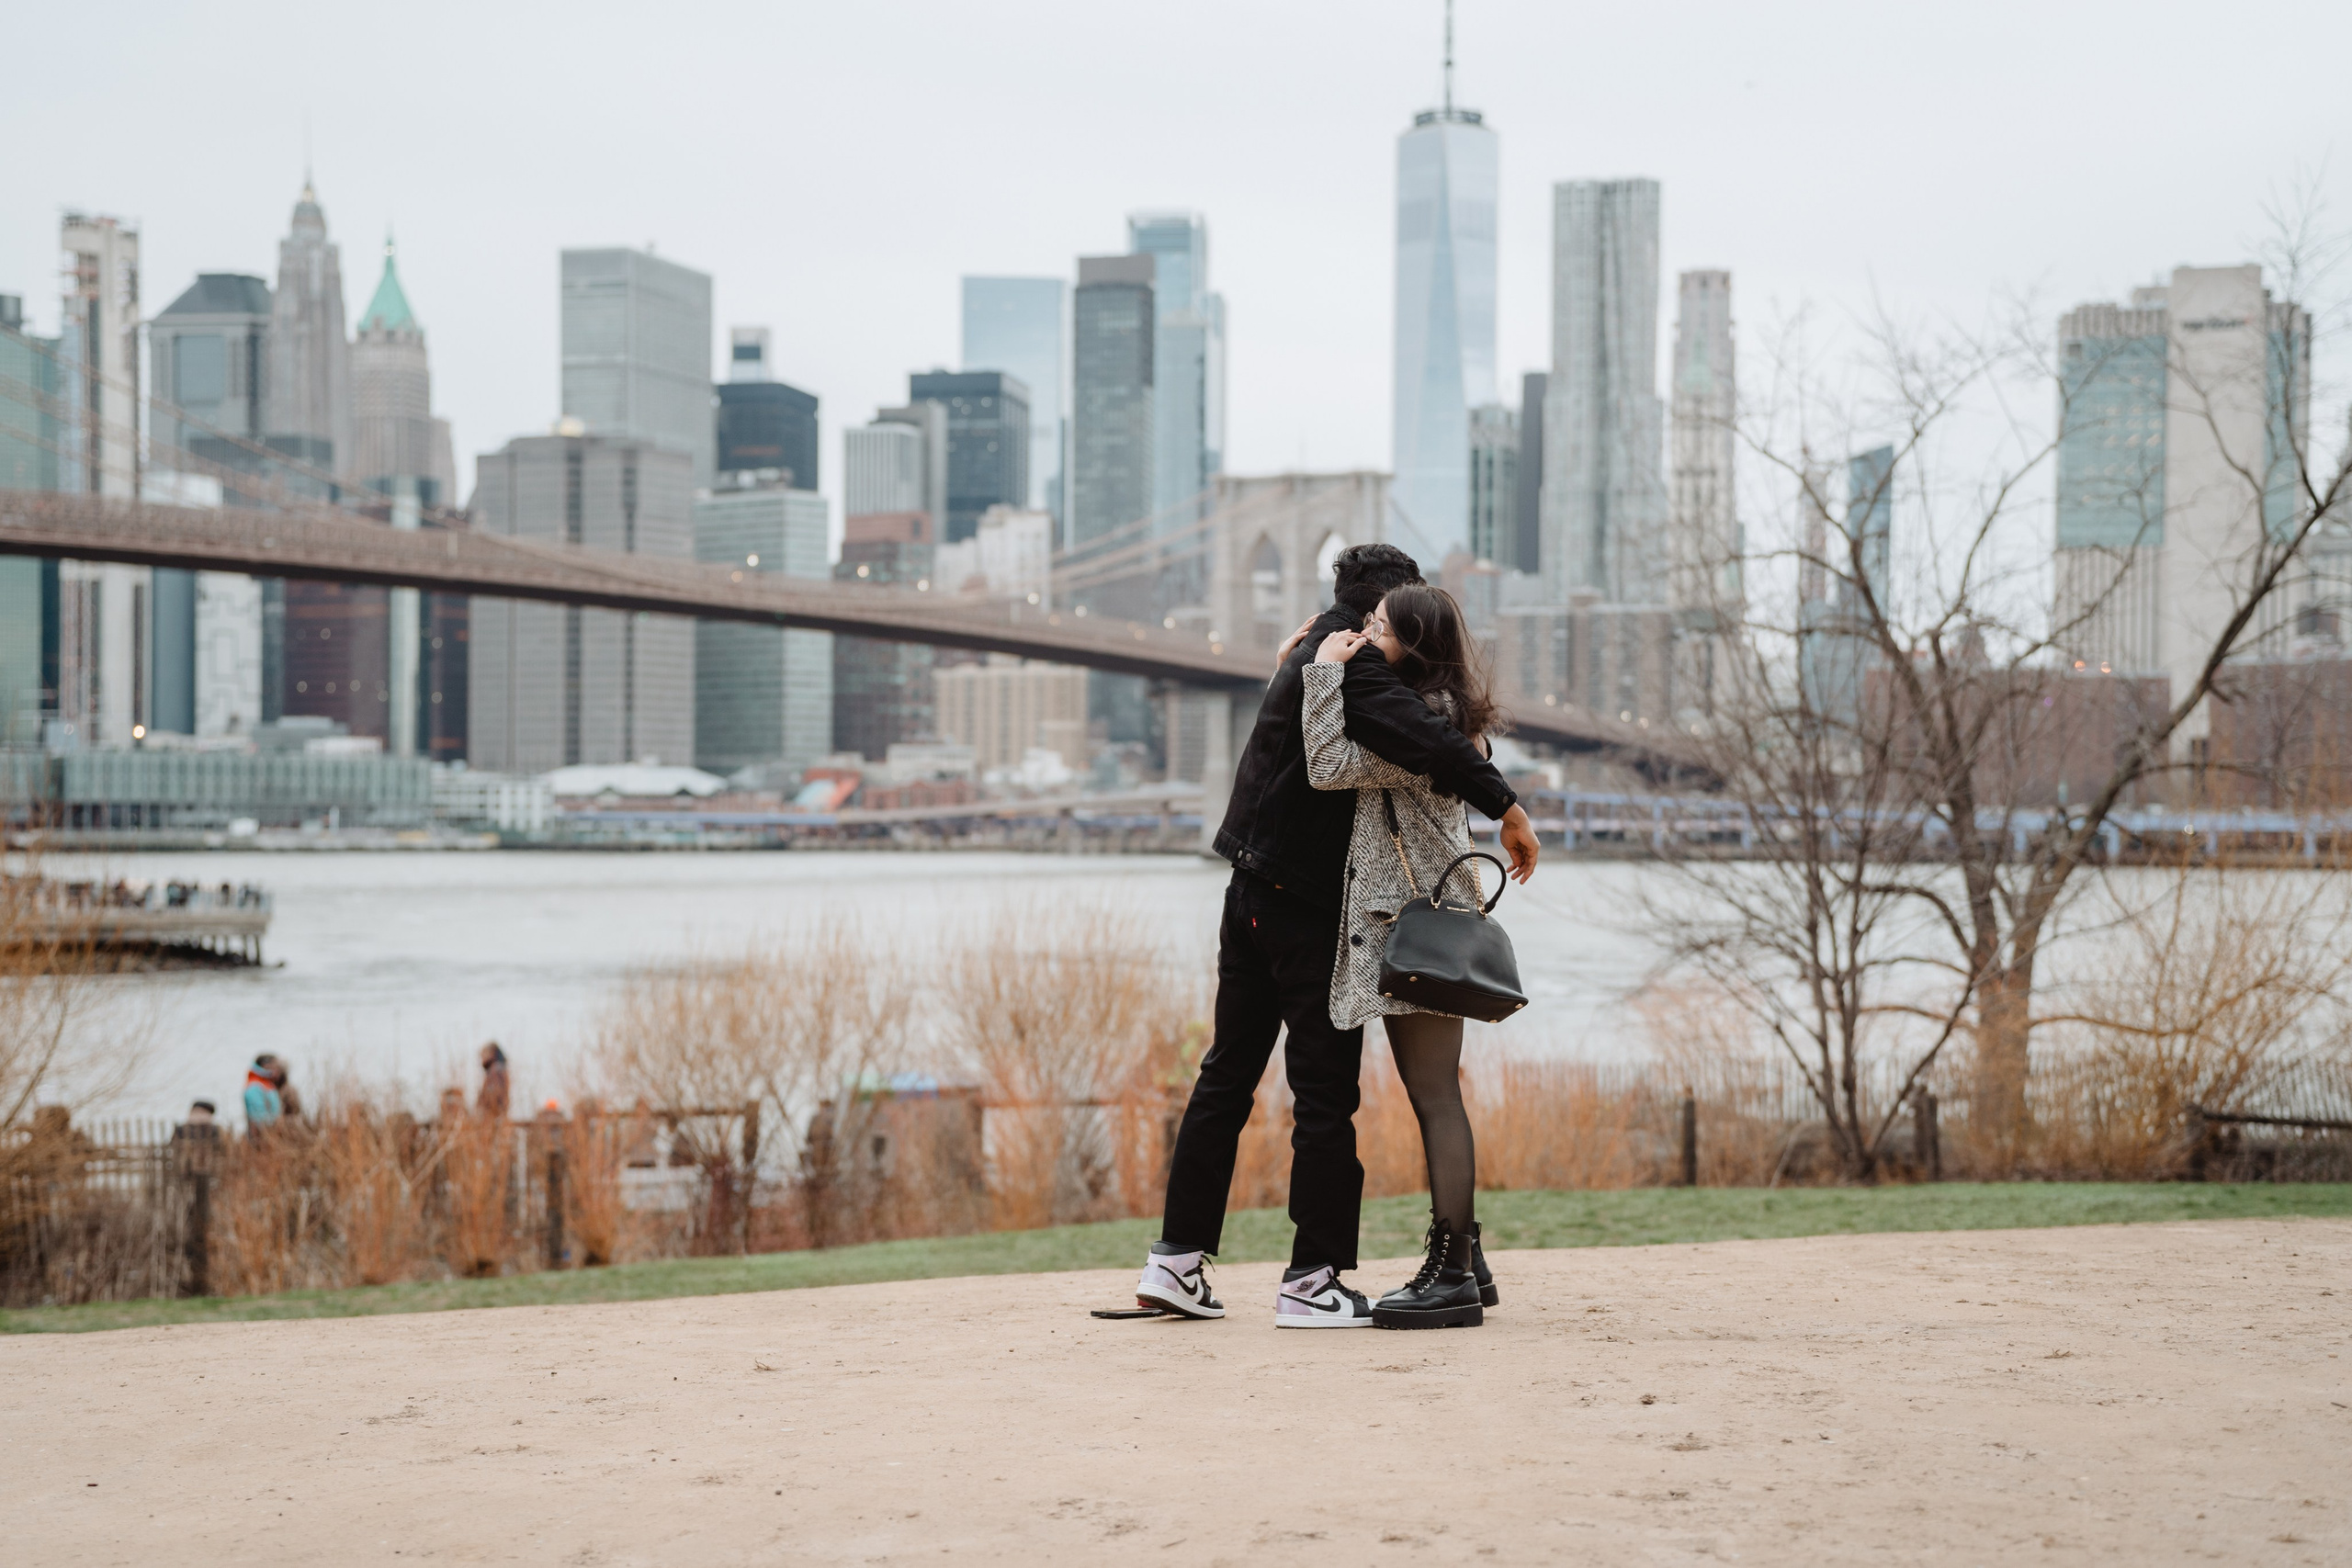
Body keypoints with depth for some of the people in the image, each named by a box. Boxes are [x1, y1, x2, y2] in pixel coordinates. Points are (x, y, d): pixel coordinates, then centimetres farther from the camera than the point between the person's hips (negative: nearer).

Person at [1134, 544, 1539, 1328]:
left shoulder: (1310, 654, 16)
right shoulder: (1349, 666, -15)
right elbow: (1414, 733, -31)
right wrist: (1505, 805, -32)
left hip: (1253, 889, 9)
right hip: (1304, 900, -9)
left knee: (1228, 1073, 12)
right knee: (1325, 1085, -5)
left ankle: (1178, 1256, 14)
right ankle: (1312, 1278, -4)